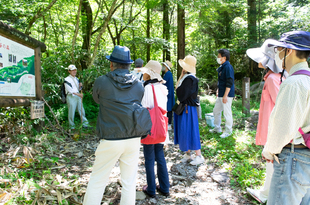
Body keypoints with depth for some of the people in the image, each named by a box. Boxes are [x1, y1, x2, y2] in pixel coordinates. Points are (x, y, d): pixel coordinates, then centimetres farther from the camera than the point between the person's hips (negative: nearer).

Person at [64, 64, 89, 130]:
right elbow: (70, 89, -16)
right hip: (71, 97, -6)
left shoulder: (77, 79, 15)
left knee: (81, 110, 8)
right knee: (71, 112, 0)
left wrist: (80, 86, 0)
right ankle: (72, 126, 13)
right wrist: (78, 94, -19)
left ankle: (85, 124, 15)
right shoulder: (67, 80, -7)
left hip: (78, 97, 7)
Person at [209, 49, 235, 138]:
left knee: (227, 112, 0)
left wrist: (225, 95, -23)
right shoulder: (222, 67, 13)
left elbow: (229, 83, -21)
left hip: (226, 95, -10)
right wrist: (218, 90, 24)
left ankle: (228, 131, 14)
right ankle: (217, 128, 31)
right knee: (216, 111, 16)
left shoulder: (228, 67, -17)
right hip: (220, 95, 10)